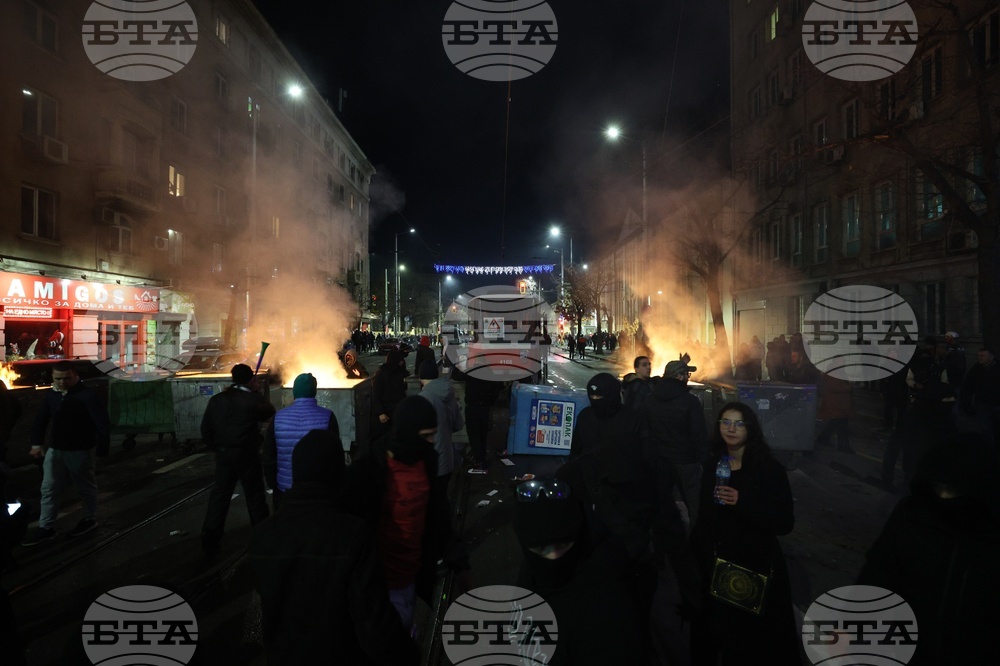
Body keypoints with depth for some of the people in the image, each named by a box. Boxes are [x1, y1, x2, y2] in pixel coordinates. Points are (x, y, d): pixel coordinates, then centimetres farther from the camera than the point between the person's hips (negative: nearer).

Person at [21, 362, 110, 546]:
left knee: (86, 487, 11)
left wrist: (101, 450, -20)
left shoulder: (87, 396, -18)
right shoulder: (50, 395, 2)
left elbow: (103, 424, -19)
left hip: (81, 451, -6)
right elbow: (40, 420, 15)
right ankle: (46, 527, 21)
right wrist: (36, 444, 5)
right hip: (55, 449, 6)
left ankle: (90, 519, 29)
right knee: (49, 489, 10)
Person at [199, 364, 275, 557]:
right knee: (254, 496, 8)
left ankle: (210, 542, 14)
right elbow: (269, 412, 5)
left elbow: (206, 428, 5)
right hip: (247, 454, -4)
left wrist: (215, 447, 15)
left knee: (219, 496, 11)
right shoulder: (253, 400, -13)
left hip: (223, 454, 4)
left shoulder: (216, 399, 2)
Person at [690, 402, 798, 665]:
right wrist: (696, 551, 17)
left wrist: (742, 503, -28)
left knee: (752, 642, 11)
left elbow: (785, 523, -17)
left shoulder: (770, 468, -13)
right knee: (712, 634, 19)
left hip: (755, 567, -4)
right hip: (713, 566, 4)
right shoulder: (712, 466, 1)